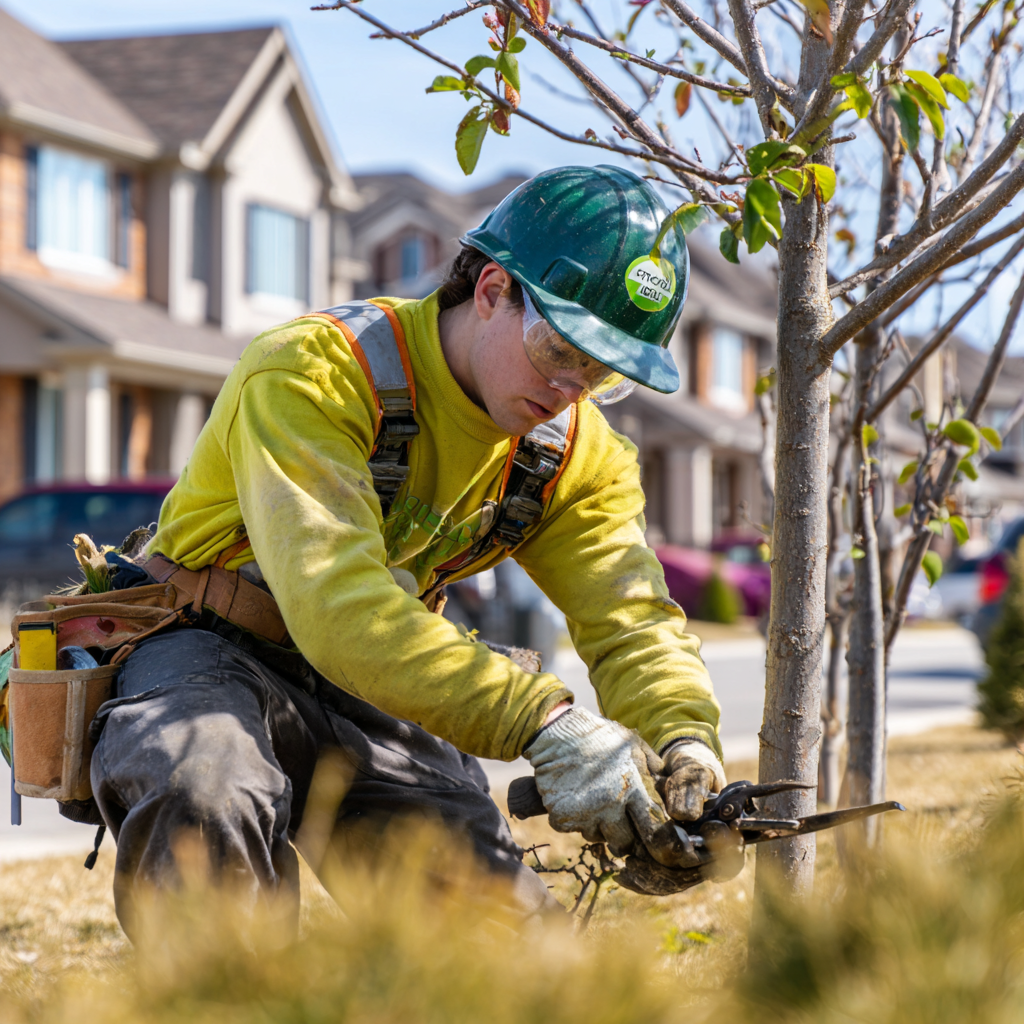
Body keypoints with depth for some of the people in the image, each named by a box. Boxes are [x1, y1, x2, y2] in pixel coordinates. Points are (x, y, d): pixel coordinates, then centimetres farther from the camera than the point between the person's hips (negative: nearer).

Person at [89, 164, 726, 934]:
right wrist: (544, 723, -48)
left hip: (364, 703, 6)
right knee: (209, 807, -40)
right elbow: (336, 607, -38)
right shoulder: (314, 373, -26)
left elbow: (632, 621, -9)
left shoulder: (575, 450, -2)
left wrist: (685, 739, -33)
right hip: (208, 658, -6)